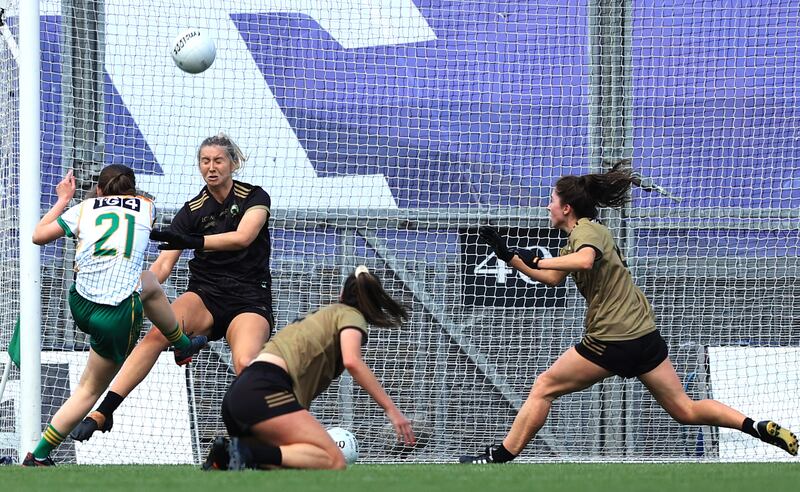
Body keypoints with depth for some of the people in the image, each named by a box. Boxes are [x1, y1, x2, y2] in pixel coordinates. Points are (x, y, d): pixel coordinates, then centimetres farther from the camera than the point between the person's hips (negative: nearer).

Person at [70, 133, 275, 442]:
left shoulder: (254, 197, 0)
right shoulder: (192, 211, 6)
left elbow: (242, 237, -20)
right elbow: (164, 263, -3)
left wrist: (192, 241, -33)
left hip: (249, 300, -2)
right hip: (204, 295, 2)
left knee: (245, 365, -34)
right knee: (158, 332, -30)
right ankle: (102, 413, -38)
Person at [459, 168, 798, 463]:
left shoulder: (586, 230, -10)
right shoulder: (581, 235, 19)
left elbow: (584, 260, -34)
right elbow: (552, 278, 28)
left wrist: (536, 261, -24)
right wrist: (506, 255, 24)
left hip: (611, 341, -9)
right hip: (645, 336, 9)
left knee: (543, 388, 3)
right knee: (685, 410, 7)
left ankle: (499, 458, 6)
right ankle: (761, 428, -6)